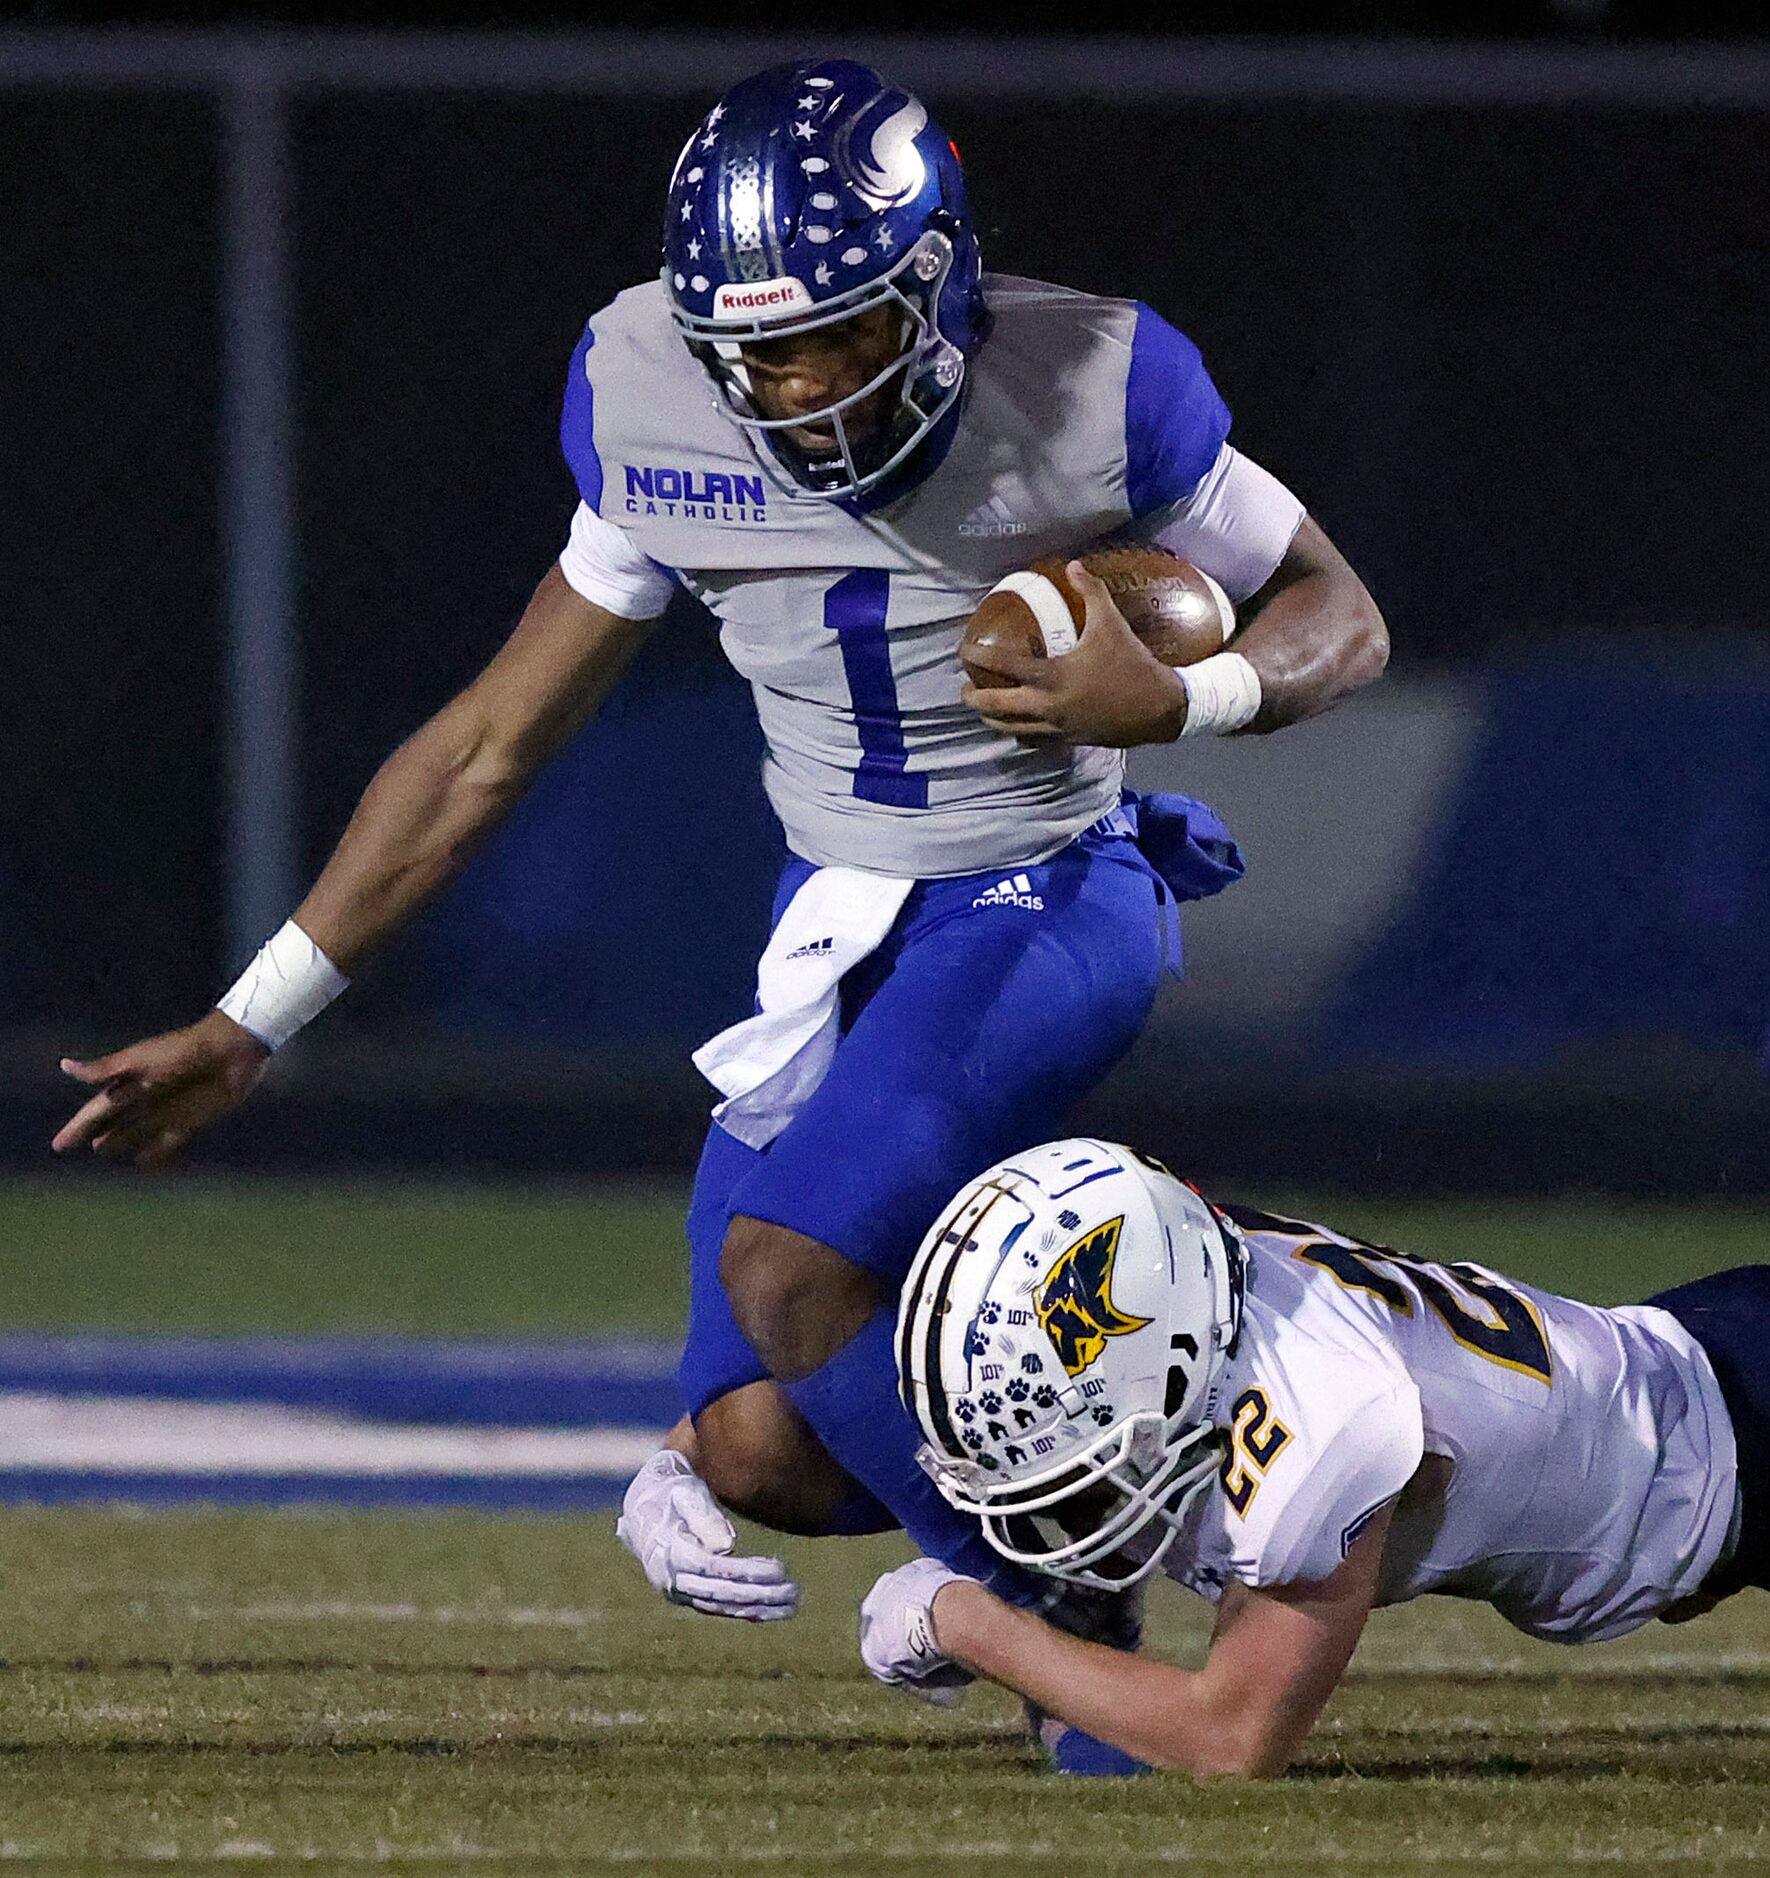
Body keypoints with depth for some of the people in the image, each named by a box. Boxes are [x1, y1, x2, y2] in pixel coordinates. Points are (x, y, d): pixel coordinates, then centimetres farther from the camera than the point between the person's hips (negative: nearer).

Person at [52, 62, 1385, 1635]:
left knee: (786, 1261, -27)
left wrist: (1171, 699, -28)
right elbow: (494, 744, 2)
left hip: (1049, 907, -4)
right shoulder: (664, 417, -9)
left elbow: (1343, 622, -5)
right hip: (836, 932, 4)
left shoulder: (1087, 387, -19)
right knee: (765, 1455, -10)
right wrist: (246, 1030, 3)